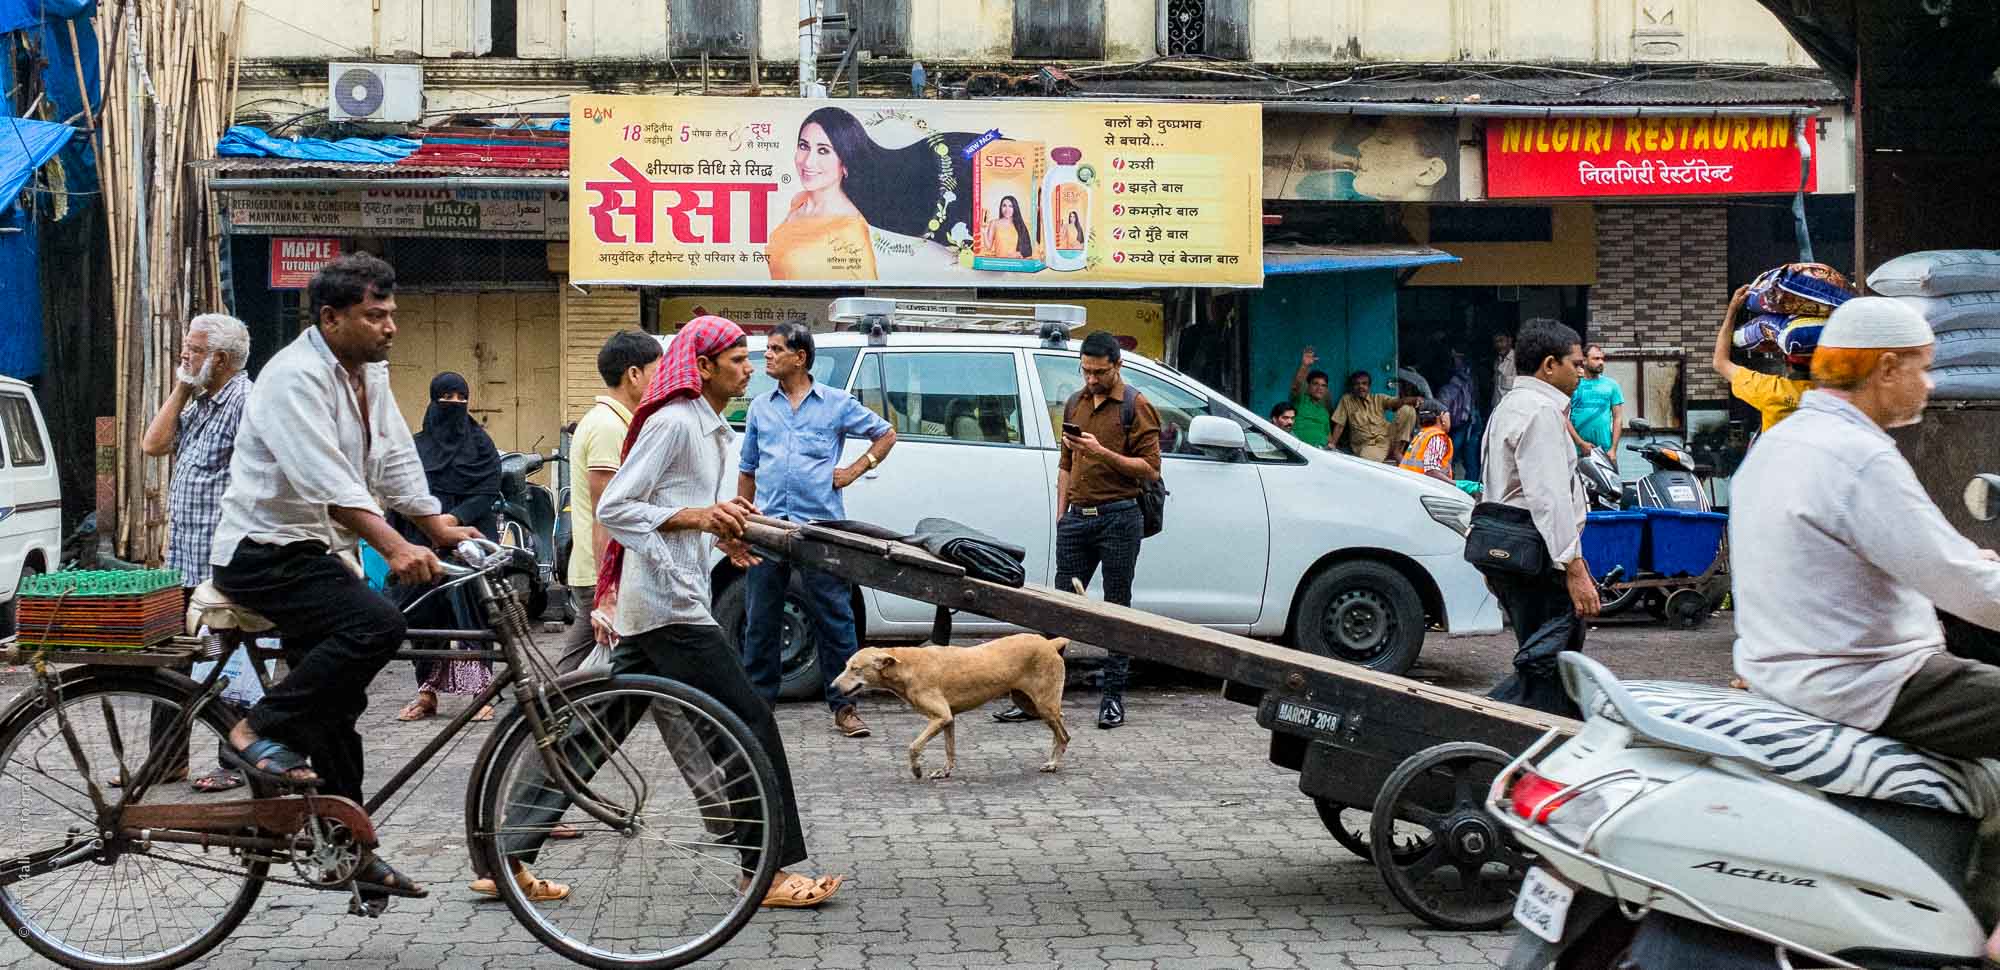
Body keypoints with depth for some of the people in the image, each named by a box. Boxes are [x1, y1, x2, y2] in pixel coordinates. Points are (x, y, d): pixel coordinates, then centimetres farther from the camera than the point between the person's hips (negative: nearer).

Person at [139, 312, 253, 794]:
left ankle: (235, 764, 8)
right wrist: (180, 389, 7)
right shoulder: (198, 402, 16)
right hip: (182, 560, 9)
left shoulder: (247, 402, -13)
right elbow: (153, 444, 9)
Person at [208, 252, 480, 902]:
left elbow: (396, 460, 14)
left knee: (336, 701, 10)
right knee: (375, 625, -28)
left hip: (312, 552, 10)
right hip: (263, 551, -10)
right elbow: (326, 479, -30)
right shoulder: (296, 376, -19)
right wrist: (394, 547, -38)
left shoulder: (368, 374, 11)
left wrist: (439, 526, 0)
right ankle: (259, 732, -18)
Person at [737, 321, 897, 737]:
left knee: (834, 619, -2)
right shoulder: (760, 408, 14)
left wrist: (856, 470, 3)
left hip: (820, 527, -3)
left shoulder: (837, 403, 4)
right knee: (760, 621, 5)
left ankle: (843, 705, 4)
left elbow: (886, 434, 14)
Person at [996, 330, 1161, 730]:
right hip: (1077, 517, 6)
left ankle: (1114, 697, 6)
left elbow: (1150, 469, -9)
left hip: (1119, 517, -6)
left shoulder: (1136, 407, -3)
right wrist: (1061, 513, 16)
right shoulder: (1076, 404, 17)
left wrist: (1102, 452, -19)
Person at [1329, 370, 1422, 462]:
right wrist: (1332, 444, -7)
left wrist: (1414, 400, -25)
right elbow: (1339, 425, 7)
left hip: (1388, 437, 3)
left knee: (1407, 410, -15)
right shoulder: (1346, 400, 10)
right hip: (1367, 444, -3)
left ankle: (1397, 449, -11)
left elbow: (1397, 402, -5)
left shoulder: (1378, 399, 12)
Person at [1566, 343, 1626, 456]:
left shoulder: (1611, 384, 7)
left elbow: (1618, 418, 6)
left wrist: (1613, 449, -3)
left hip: (1606, 452, 1)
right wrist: (1580, 443, -11)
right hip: (1577, 452, -1)